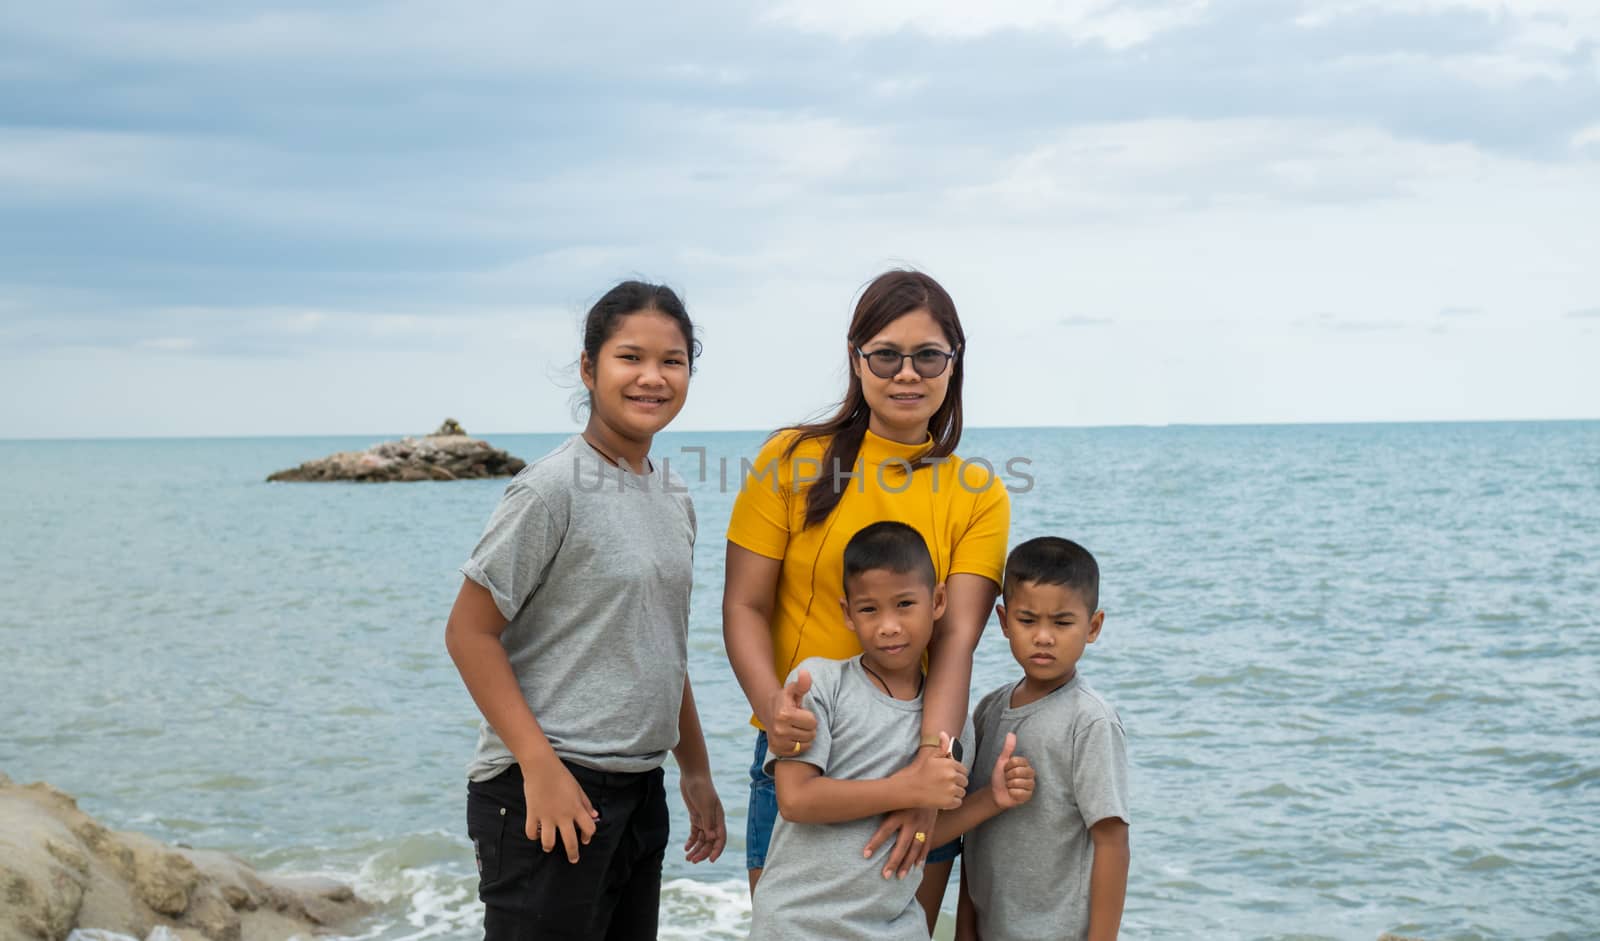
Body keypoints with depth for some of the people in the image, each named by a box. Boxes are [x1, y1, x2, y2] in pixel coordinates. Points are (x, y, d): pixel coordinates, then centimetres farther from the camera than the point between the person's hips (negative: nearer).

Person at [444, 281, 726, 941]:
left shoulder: (675, 499, 11)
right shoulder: (552, 489, -12)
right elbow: (469, 632, -12)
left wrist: (696, 772, 21)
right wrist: (541, 768, -18)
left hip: (640, 788, 8)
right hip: (551, 789, -7)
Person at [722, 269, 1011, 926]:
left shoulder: (979, 494, 2)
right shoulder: (792, 461, -2)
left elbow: (957, 637, -10)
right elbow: (745, 606, -4)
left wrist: (929, 768, -24)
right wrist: (773, 705, -23)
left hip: (915, 757, 2)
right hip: (799, 752, -1)